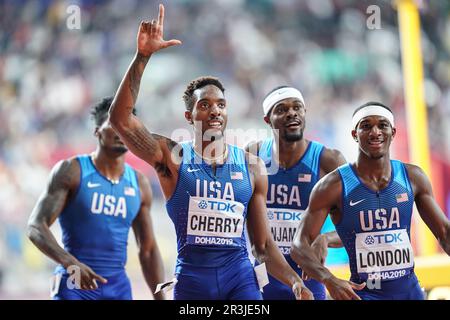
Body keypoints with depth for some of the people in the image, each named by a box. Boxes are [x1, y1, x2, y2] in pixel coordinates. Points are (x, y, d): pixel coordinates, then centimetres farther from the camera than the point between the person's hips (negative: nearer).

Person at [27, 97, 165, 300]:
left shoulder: (139, 184, 10)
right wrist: (70, 262, -29)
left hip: (119, 288, 5)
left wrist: (160, 298, 8)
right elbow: (36, 226, -12)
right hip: (75, 286, -5)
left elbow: (148, 250, 16)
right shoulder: (71, 171, -4)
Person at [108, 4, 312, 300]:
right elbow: (121, 119, -14)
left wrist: (295, 281, -5)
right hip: (191, 278, -1)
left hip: (240, 277, 1)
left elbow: (264, 244, 11)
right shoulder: (173, 158, 1)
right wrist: (142, 57, -20)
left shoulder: (251, 167, 7)